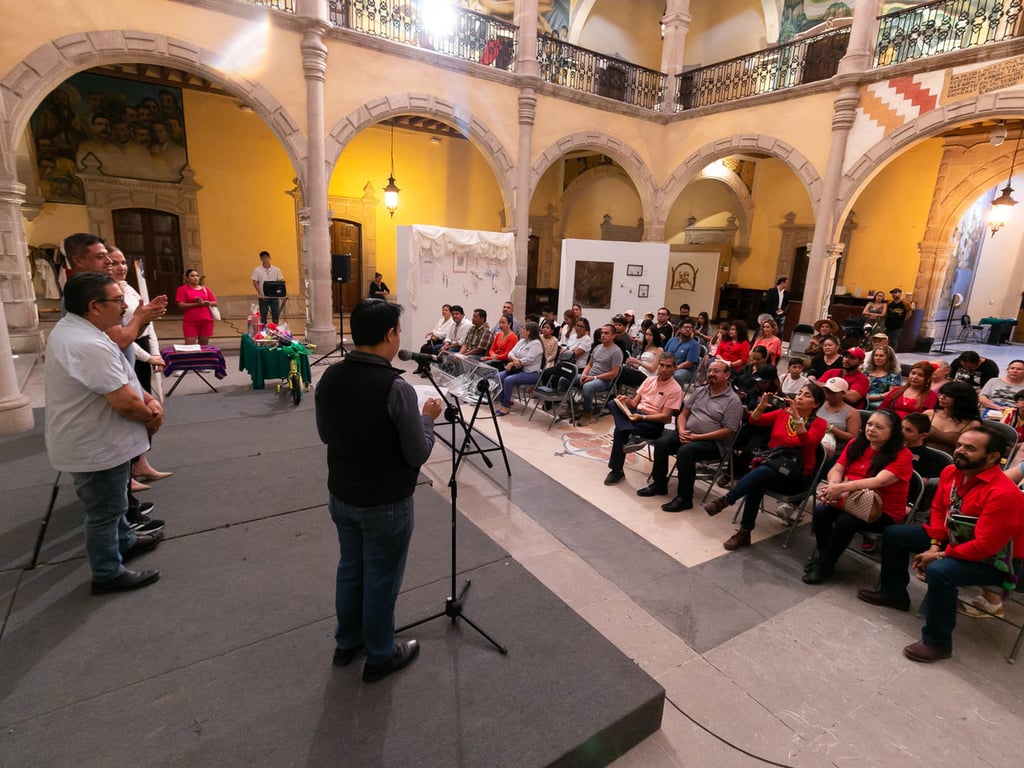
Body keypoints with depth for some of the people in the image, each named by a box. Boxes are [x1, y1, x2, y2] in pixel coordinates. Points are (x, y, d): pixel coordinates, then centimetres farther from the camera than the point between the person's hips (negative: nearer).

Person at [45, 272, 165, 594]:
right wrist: (151, 415, -11)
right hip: (96, 447, -10)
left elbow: (121, 379, 12)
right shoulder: (88, 345, -31)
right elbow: (125, 402, -32)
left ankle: (125, 542, 48)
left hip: (95, 440, 10)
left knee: (111, 501, 28)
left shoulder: (73, 329, 4)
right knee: (104, 510, 7)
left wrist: (149, 398, -2)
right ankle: (108, 574, 25)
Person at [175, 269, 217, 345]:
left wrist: (205, 303, -9)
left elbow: (215, 303, 10)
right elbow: (181, 305, -6)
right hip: (190, 322, -3)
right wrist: (197, 304, -16)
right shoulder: (182, 289, 3)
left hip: (206, 321, 3)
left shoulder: (205, 289, 13)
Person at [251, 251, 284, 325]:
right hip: (263, 297, -1)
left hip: (274, 296, 1)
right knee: (263, 315, 3)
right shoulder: (257, 270, 0)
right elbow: (255, 283, -1)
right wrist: (260, 293, -13)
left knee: (276, 314, 3)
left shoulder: (276, 270, 3)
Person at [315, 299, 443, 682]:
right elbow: (418, 454, -19)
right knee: (380, 579, 13)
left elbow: (326, 434, 8)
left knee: (349, 568, 24)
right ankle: (380, 656, 34)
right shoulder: (396, 388, -27)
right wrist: (428, 417, -3)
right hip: (385, 504, -6)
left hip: (341, 496, 7)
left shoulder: (329, 378, -6)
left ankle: (347, 642, 44)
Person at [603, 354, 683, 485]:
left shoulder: (675, 389, -7)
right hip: (637, 413, 7)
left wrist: (642, 417, -25)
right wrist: (626, 400, -11)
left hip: (655, 423, -6)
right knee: (615, 404, -24)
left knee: (620, 430, -31)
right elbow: (634, 403, 13)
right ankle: (633, 437, -37)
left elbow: (665, 416, -13)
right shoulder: (650, 380, 12)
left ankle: (617, 471, -22)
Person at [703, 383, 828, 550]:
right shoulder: (782, 413, 11)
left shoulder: (818, 423, 0)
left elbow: (807, 442, -20)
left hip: (795, 478, -3)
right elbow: (754, 420, 2)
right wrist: (761, 406, -17)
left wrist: (797, 417, -31)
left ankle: (725, 500, -34)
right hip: (770, 467, 3)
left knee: (763, 471, -36)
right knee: (756, 483, -32)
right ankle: (744, 533, -25)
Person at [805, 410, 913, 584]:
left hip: (884, 512, -4)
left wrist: (842, 487, -39)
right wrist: (833, 485, -26)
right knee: (820, 510, -24)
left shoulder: (902, 455, -12)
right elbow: (837, 469, -2)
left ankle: (825, 565, -11)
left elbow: (879, 481, -27)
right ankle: (824, 556, -2)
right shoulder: (856, 444, 4)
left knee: (846, 521, -32)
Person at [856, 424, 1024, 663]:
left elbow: (984, 546, -30)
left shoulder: (1004, 493, -31)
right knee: (894, 533, 8)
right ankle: (893, 592, 28)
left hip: (990, 561, -9)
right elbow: (938, 509, 6)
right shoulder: (950, 472, -8)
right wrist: (935, 544, -6)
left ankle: (937, 642, -14)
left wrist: (939, 556, -21)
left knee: (939, 571, -34)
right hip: (952, 540, 9)